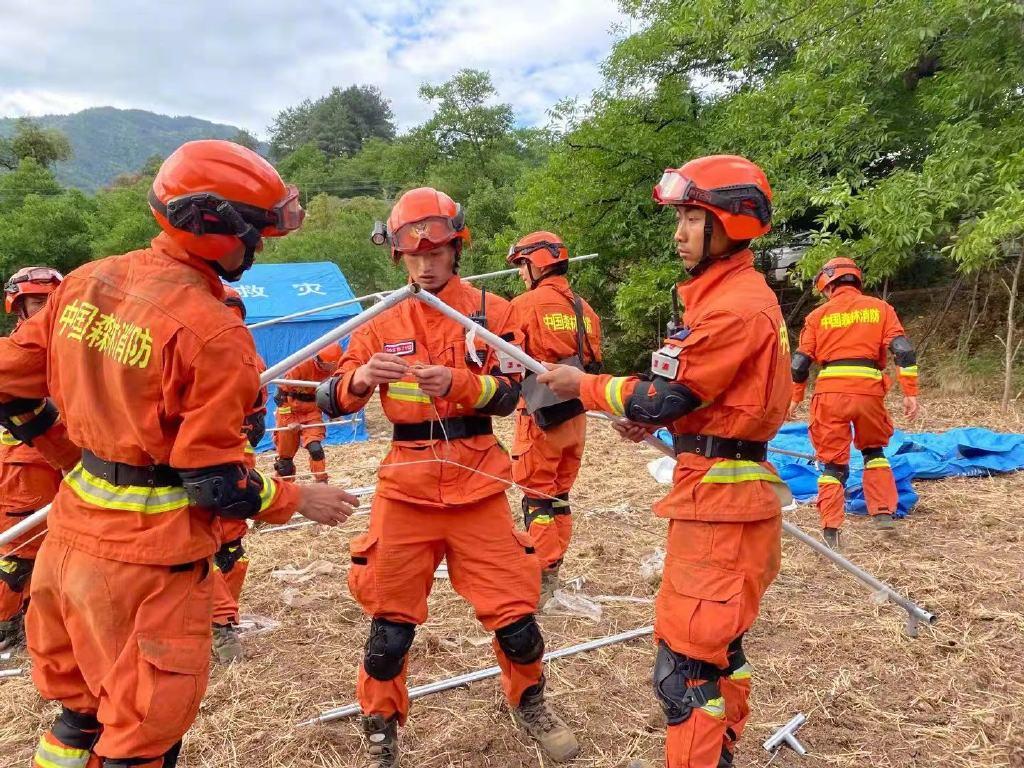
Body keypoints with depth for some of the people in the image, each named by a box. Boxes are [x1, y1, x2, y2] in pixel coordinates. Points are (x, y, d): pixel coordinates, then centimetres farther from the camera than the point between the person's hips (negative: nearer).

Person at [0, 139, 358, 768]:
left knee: (81, 704, 26)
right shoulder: (213, 331, -22)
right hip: (148, 557, -7)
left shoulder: (85, 282, 1)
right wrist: (300, 500, -5)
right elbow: (213, 479, -19)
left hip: (73, 531, 8)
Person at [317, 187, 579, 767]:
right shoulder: (383, 323, 5)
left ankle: (530, 703, 35)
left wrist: (457, 382, -26)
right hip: (406, 484, 1)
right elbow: (333, 402, 0)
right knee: (391, 620, 7)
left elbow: (509, 393, -7)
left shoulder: (491, 311, 0)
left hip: (476, 483, -1)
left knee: (514, 610, 4)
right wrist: (361, 378, -23)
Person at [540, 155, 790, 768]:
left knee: (687, 659, -3)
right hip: (724, 490, 11)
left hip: (720, 498, -11)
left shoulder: (737, 305, -19)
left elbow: (666, 396, -17)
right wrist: (655, 418, 4)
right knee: (717, 643, 22)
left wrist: (584, 387, -5)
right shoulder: (728, 293, 13)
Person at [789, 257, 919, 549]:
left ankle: (830, 530, 5)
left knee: (833, 461, 8)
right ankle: (884, 512, 19)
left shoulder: (819, 315, 8)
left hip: (830, 393, -1)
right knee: (873, 450, 26)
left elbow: (800, 362, 7)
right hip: (869, 391, 1)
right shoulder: (880, 308, 11)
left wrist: (796, 399, 18)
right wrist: (910, 393, 1)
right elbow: (904, 350, 1)